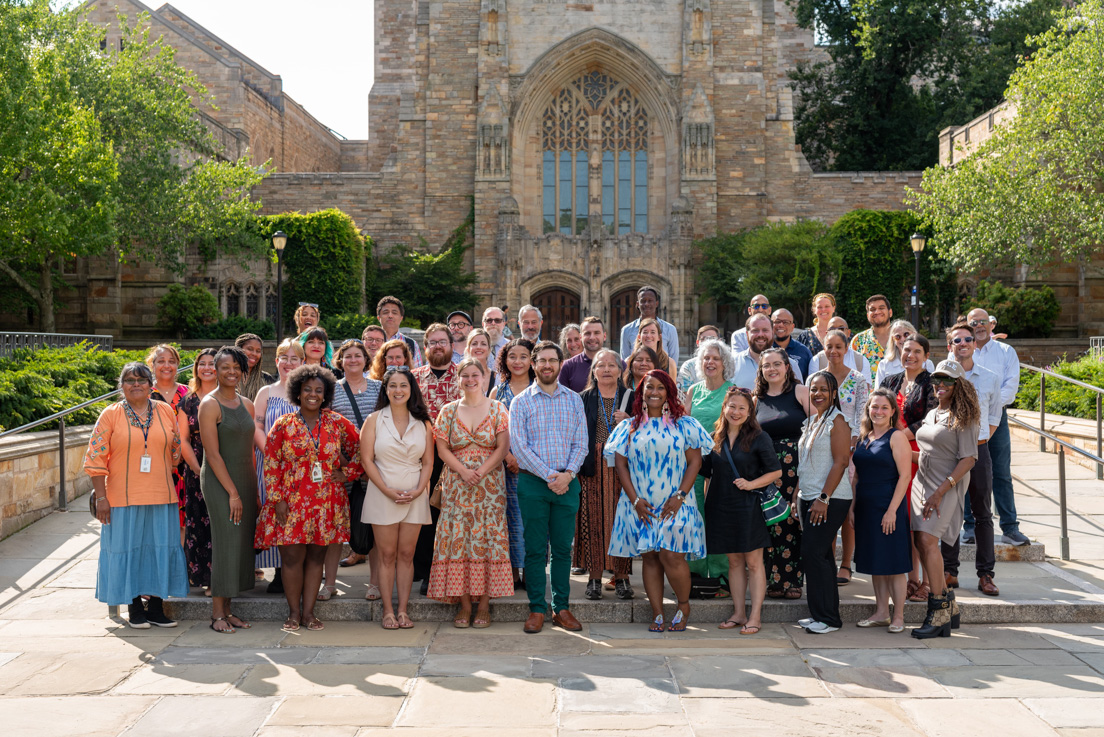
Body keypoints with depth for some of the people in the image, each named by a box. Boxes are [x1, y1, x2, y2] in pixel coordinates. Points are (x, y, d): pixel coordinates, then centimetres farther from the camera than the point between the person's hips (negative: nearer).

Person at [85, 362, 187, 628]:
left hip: (162, 496, 3)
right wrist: (101, 497, -8)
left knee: (161, 548, 5)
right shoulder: (110, 415, -1)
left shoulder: (166, 411, 6)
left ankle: (156, 608, 16)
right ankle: (135, 608, 16)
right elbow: (95, 458, -3)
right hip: (123, 498, -2)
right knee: (128, 549, 4)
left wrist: (158, 479, 13)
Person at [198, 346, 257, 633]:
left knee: (242, 543, 6)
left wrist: (254, 488, 10)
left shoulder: (247, 404, 12)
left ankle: (227, 610, 15)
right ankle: (217, 615, 4)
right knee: (226, 543, -6)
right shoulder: (209, 404, -8)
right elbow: (213, 454, -13)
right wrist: (232, 493, -15)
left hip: (245, 480, 7)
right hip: (219, 481, -7)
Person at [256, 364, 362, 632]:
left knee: (316, 557, 6)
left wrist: (347, 472, 3)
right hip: (292, 503, -2)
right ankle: (294, 613, 12)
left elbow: (360, 449, 14)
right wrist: (277, 499, -7)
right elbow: (271, 464, 0)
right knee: (293, 557, -3)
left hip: (326, 504, 2)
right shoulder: (284, 424, 1)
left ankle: (308, 612, 15)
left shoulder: (337, 423, 5)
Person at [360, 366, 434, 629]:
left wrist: (418, 490, -8)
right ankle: (388, 611, 8)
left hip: (415, 497, 2)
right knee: (386, 555, 1)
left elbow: (428, 462, 7)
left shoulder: (423, 423, 7)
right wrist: (388, 491, -12)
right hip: (381, 496, -2)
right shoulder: (374, 420, 2)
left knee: (406, 554, 4)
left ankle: (403, 610, 11)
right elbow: (367, 460, -4)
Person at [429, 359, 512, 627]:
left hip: (490, 485, -1)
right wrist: (463, 471, -12)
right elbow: (442, 449, 3)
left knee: (488, 539, -3)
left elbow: (503, 447, -2)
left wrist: (481, 472, -14)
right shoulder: (449, 411, 8)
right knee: (458, 539, -2)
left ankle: (484, 605, 4)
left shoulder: (497, 409, 4)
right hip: (456, 485, 1)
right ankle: (464, 605, 6)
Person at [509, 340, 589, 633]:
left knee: (563, 548, 6)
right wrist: (549, 475, -13)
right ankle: (537, 609, 11)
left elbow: (581, 443, 6)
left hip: (567, 482, 2)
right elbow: (518, 446, -6)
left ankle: (561, 607, 16)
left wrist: (568, 474, -10)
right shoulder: (521, 401, 2)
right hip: (533, 481, -2)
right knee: (535, 549, 2)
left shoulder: (574, 400, 10)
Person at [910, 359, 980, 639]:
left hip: (948, 485, -7)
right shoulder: (931, 414, 16)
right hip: (922, 482, 7)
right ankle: (949, 605, 16)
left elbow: (968, 459, -13)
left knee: (928, 539, -17)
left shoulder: (963, 417, -6)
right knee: (921, 540, 3)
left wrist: (940, 491, -18)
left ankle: (939, 611, -10)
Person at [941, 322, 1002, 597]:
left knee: (983, 513, 3)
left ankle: (985, 574, 9)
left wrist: (978, 440, 3)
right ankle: (949, 571, 11)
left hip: (978, 450, 1)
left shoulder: (990, 378, 8)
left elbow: (994, 417, 13)